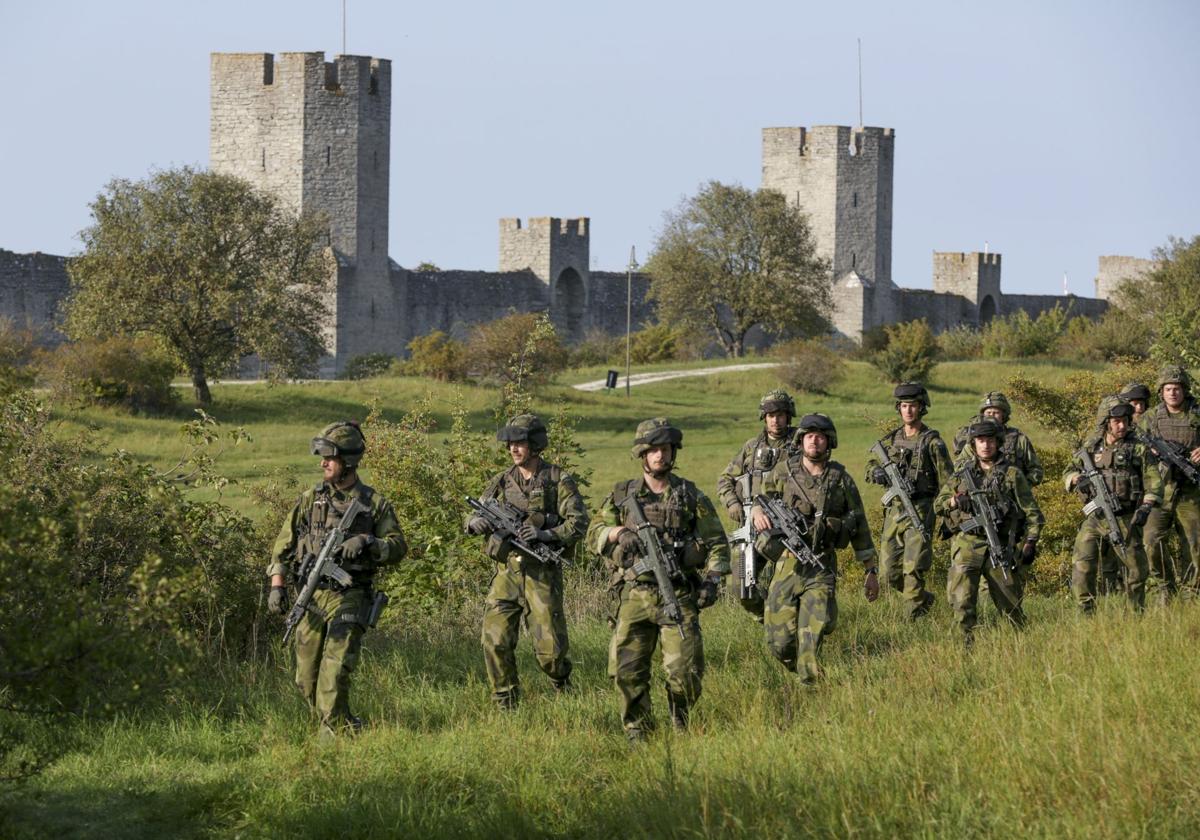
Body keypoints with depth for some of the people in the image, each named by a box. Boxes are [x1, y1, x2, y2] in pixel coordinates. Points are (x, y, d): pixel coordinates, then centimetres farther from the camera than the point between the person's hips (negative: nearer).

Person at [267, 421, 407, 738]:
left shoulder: (375, 504, 2)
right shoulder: (309, 501, 8)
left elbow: (398, 546, -1)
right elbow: (283, 548, 10)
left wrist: (367, 542, -18)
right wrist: (277, 586, 0)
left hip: (350, 601, -4)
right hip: (311, 598, 4)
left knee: (334, 673, -16)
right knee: (307, 678, 5)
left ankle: (335, 733, -9)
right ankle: (346, 728, 20)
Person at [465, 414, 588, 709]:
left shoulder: (558, 480, -2)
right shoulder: (503, 481, 10)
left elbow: (578, 523, -8)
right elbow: (473, 515, 9)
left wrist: (546, 534, -23)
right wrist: (475, 522, -16)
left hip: (542, 573, -3)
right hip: (506, 571, 3)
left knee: (548, 646, -4)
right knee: (495, 641, -7)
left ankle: (562, 681, 28)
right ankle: (506, 705, 5)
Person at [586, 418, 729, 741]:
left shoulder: (691, 496, 7)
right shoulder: (621, 495, 10)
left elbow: (716, 542, 8)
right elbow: (593, 535, 12)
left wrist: (712, 579, -6)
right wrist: (618, 533, -9)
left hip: (679, 596, -1)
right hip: (634, 596, 1)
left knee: (685, 669, -8)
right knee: (627, 669, -5)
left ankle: (682, 725, 16)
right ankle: (637, 735, 7)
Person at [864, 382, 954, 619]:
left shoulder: (932, 442, -4)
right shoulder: (891, 440, 12)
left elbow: (947, 481, -4)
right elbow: (870, 465, 18)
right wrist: (877, 473, -7)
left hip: (920, 511, -6)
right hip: (893, 511, 6)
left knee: (913, 569, -14)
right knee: (890, 572, 9)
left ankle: (913, 617, -11)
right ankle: (925, 599, 31)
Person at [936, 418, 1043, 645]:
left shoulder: (1011, 474, 4)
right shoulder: (962, 472, 12)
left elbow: (1031, 512, 4)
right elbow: (938, 504, 16)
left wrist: (1030, 543, -7)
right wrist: (955, 501, -6)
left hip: (1000, 547, -1)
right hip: (966, 546, 1)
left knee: (1010, 604, 5)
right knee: (962, 602, -11)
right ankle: (969, 645, -4)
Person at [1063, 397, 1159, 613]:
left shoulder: (1138, 448, 0)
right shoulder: (1090, 447, 8)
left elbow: (1153, 481, -2)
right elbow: (1068, 473, 16)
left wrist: (1146, 507, -16)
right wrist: (1077, 479, -7)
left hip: (1125, 520, -2)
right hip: (1095, 519, 2)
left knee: (1137, 568, 5)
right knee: (1081, 565, -11)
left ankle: (1138, 613, 21)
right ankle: (1087, 614, -7)